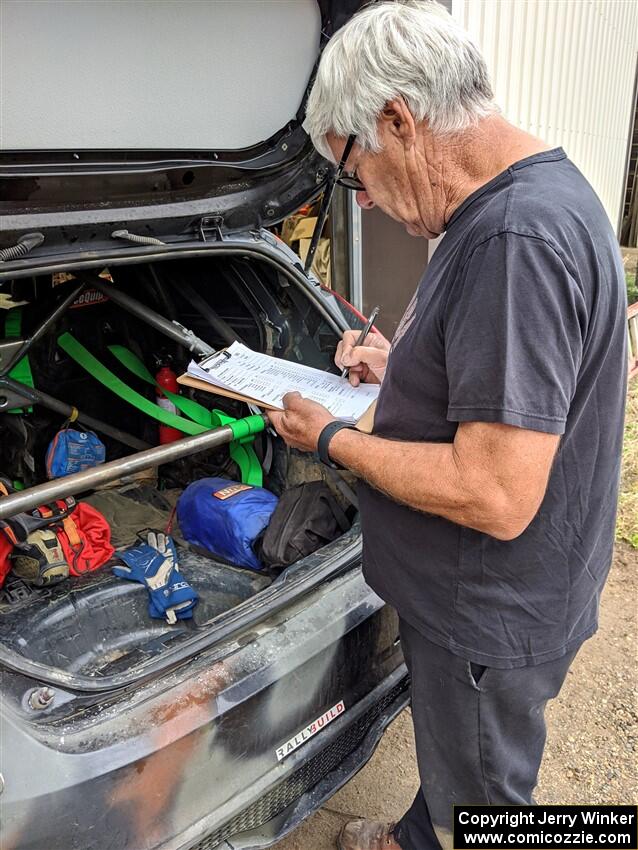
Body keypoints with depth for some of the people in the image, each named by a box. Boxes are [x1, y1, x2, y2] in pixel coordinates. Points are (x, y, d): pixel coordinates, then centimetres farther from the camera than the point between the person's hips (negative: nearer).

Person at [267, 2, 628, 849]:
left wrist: (333, 441, -20)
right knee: (450, 761, 34)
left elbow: (496, 498, -33)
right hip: (467, 593, 10)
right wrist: (399, 367, 5)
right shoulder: (531, 197, 4)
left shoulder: (517, 239, -31)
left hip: (491, 619, -10)